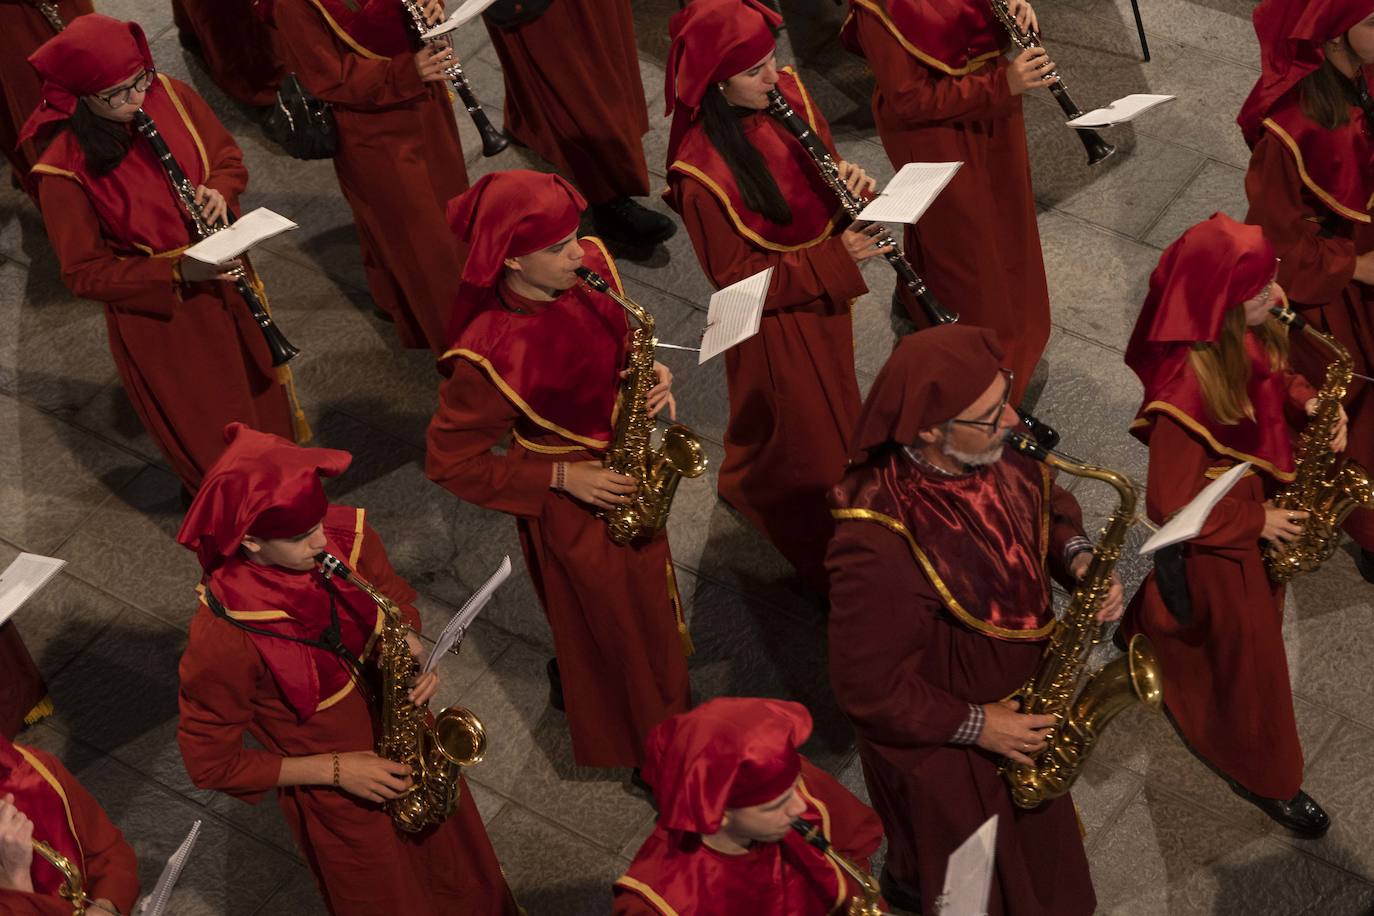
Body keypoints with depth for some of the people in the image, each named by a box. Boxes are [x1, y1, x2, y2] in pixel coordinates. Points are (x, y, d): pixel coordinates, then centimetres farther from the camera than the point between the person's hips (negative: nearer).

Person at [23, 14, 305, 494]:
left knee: (262, 387, 25)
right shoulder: (64, 172, -26)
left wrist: (220, 190, -21)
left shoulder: (172, 97, -15)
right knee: (214, 441, 13)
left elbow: (228, 156, 2)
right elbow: (85, 274, -18)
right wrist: (176, 273, -29)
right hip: (156, 308, -4)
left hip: (224, 278, 5)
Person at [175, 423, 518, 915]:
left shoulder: (346, 534, -21)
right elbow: (211, 762, -20)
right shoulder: (222, 638, -34)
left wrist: (410, 647, -20)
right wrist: (333, 770, -22)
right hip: (336, 799, -4)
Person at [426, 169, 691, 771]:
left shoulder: (590, 268, -15)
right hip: (571, 498, -7)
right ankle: (625, 750, 44)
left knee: (648, 595, 29)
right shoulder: (491, 355, -34)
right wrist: (561, 478, -22)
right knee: (610, 625, 15)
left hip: (626, 466, 7)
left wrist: (649, 377, -16)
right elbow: (449, 461, -22)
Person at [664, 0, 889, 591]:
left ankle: (747, 483, 59)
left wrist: (850, 180, -20)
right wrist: (837, 258, -27)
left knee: (833, 415, 30)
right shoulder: (702, 172, -32)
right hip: (775, 326, -7)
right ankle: (829, 563, 41)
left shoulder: (787, 95, -12)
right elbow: (737, 279, -24)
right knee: (807, 439, 14)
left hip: (824, 294, 7)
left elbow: (825, 169, 4)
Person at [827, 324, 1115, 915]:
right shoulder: (879, 549, -41)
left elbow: (1044, 501, 5)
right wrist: (975, 725, -22)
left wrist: (1079, 560, -14)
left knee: (1035, 847, 32)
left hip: (1024, 695, 7)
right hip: (943, 741, -7)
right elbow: (867, 687, -29)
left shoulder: (991, 458, -18)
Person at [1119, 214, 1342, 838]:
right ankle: (1265, 778, 37)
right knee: (1249, 648, 13)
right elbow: (1171, 505, -30)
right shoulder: (1189, 386, -40)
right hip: (1217, 534, -8)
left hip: (1261, 497, 8)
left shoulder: (1249, 334, -16)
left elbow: (1275, 379, 7)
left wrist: (1309, 405, -14)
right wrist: (1256, 523, -21)